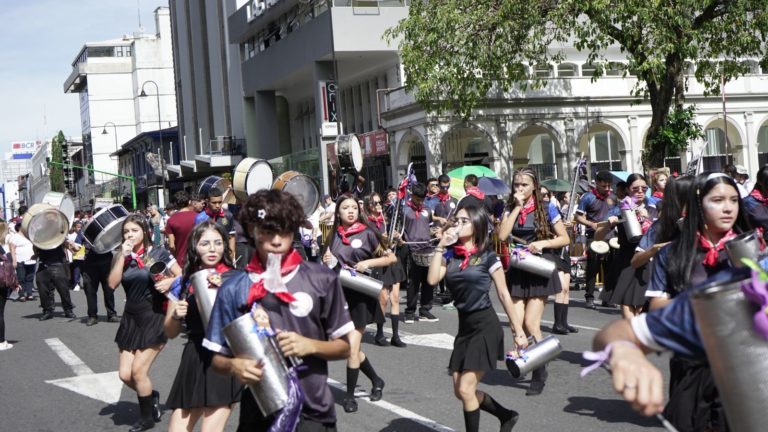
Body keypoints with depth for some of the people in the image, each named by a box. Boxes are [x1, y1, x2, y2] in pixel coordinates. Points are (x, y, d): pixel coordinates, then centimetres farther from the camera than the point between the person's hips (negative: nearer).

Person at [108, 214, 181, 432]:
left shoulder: (159, 254, -6)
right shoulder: (121, 257, 7)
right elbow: (112, 284, -7)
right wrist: (122, 256, -11)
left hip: (154, 318, -5)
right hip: (131, 318, 5)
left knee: (138, 370, -8)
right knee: (125, 374, 2)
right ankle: (151, 397, 31)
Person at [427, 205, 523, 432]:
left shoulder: (487, 256, -7)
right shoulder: (450, 254, 6)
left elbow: (504, 294, -4)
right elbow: (432, 279, -10)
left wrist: (518, 331, -5)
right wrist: (441, 246, -8)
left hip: (485, 326, -6)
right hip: (465, 326, 6)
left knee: (465, 389, -9)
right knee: (460, 392, 9)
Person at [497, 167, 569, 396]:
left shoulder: (546, 209, -1)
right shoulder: (510, 209, 8)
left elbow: (564, 239, 1)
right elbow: (502, 235, -9)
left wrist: (543, 243, -15)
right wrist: (517, 207, -9)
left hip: (539, 270, -3)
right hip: (517, 270, 3)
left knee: (531, 324, -9)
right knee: (516, 324, -6)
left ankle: (539, 374, 4)